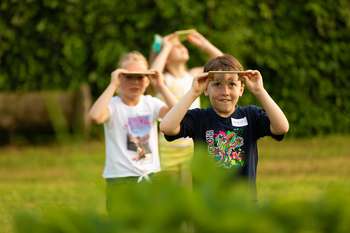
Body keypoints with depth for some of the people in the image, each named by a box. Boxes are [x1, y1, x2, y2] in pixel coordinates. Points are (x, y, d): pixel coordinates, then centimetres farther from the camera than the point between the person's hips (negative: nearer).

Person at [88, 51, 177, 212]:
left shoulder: (151, 103, 4)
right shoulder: (113, 105, -8)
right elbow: (95, 116, -31)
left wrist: (161, 86, -12)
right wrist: (113, 85, -23)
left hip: (151, 175, 5)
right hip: (120, 178, -4)